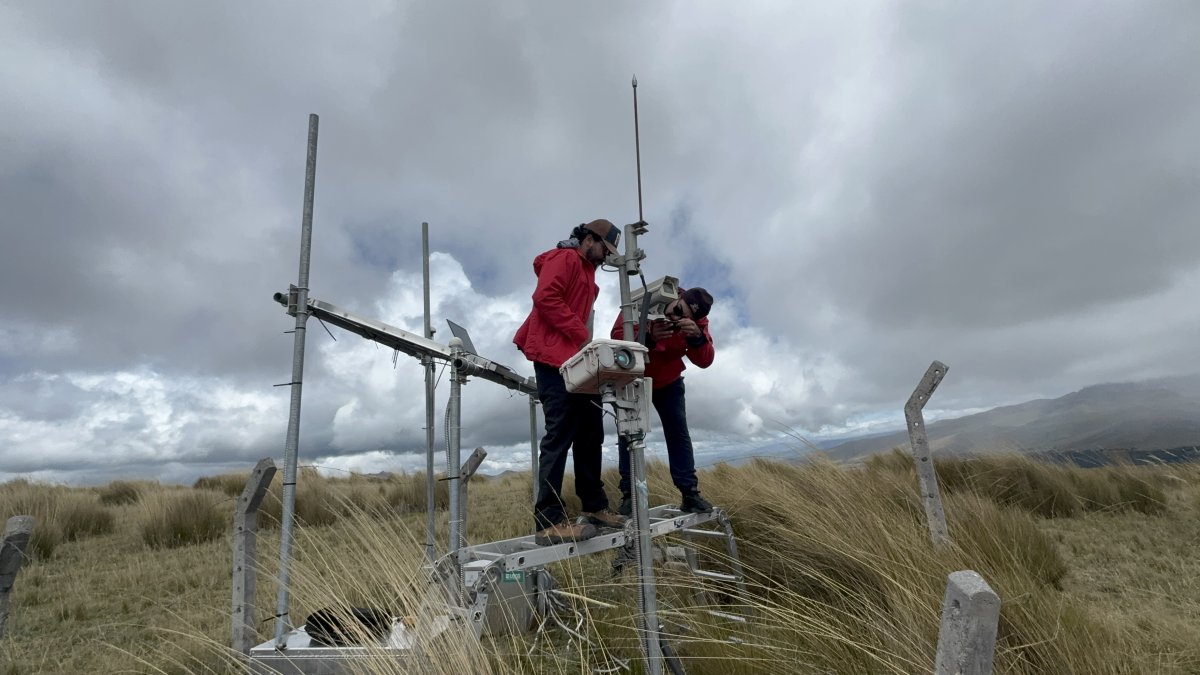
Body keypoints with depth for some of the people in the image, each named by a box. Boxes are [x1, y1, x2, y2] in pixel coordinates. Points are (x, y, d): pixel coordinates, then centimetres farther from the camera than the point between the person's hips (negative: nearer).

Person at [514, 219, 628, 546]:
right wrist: (583, 335, -20)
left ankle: (595, 506, 21)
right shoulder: (564, 259, -3)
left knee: (590, 432, 11)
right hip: (555, 358, -10)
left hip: (577, 361, 10)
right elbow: (545, 298, -18)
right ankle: (549, 522, -10)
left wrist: (587, 342, 7)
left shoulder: (587, 271, 27)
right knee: (560, 436, -13)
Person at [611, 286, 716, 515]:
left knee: (679, 433, 0)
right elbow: (617, 337, -35)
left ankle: (690, 493, 6)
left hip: (669, 383, 2)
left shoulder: (697, 322, -21)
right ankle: (629, 495, 1)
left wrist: (696, 338, -47)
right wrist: (648, 337, -52)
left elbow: (705, 361, -28)